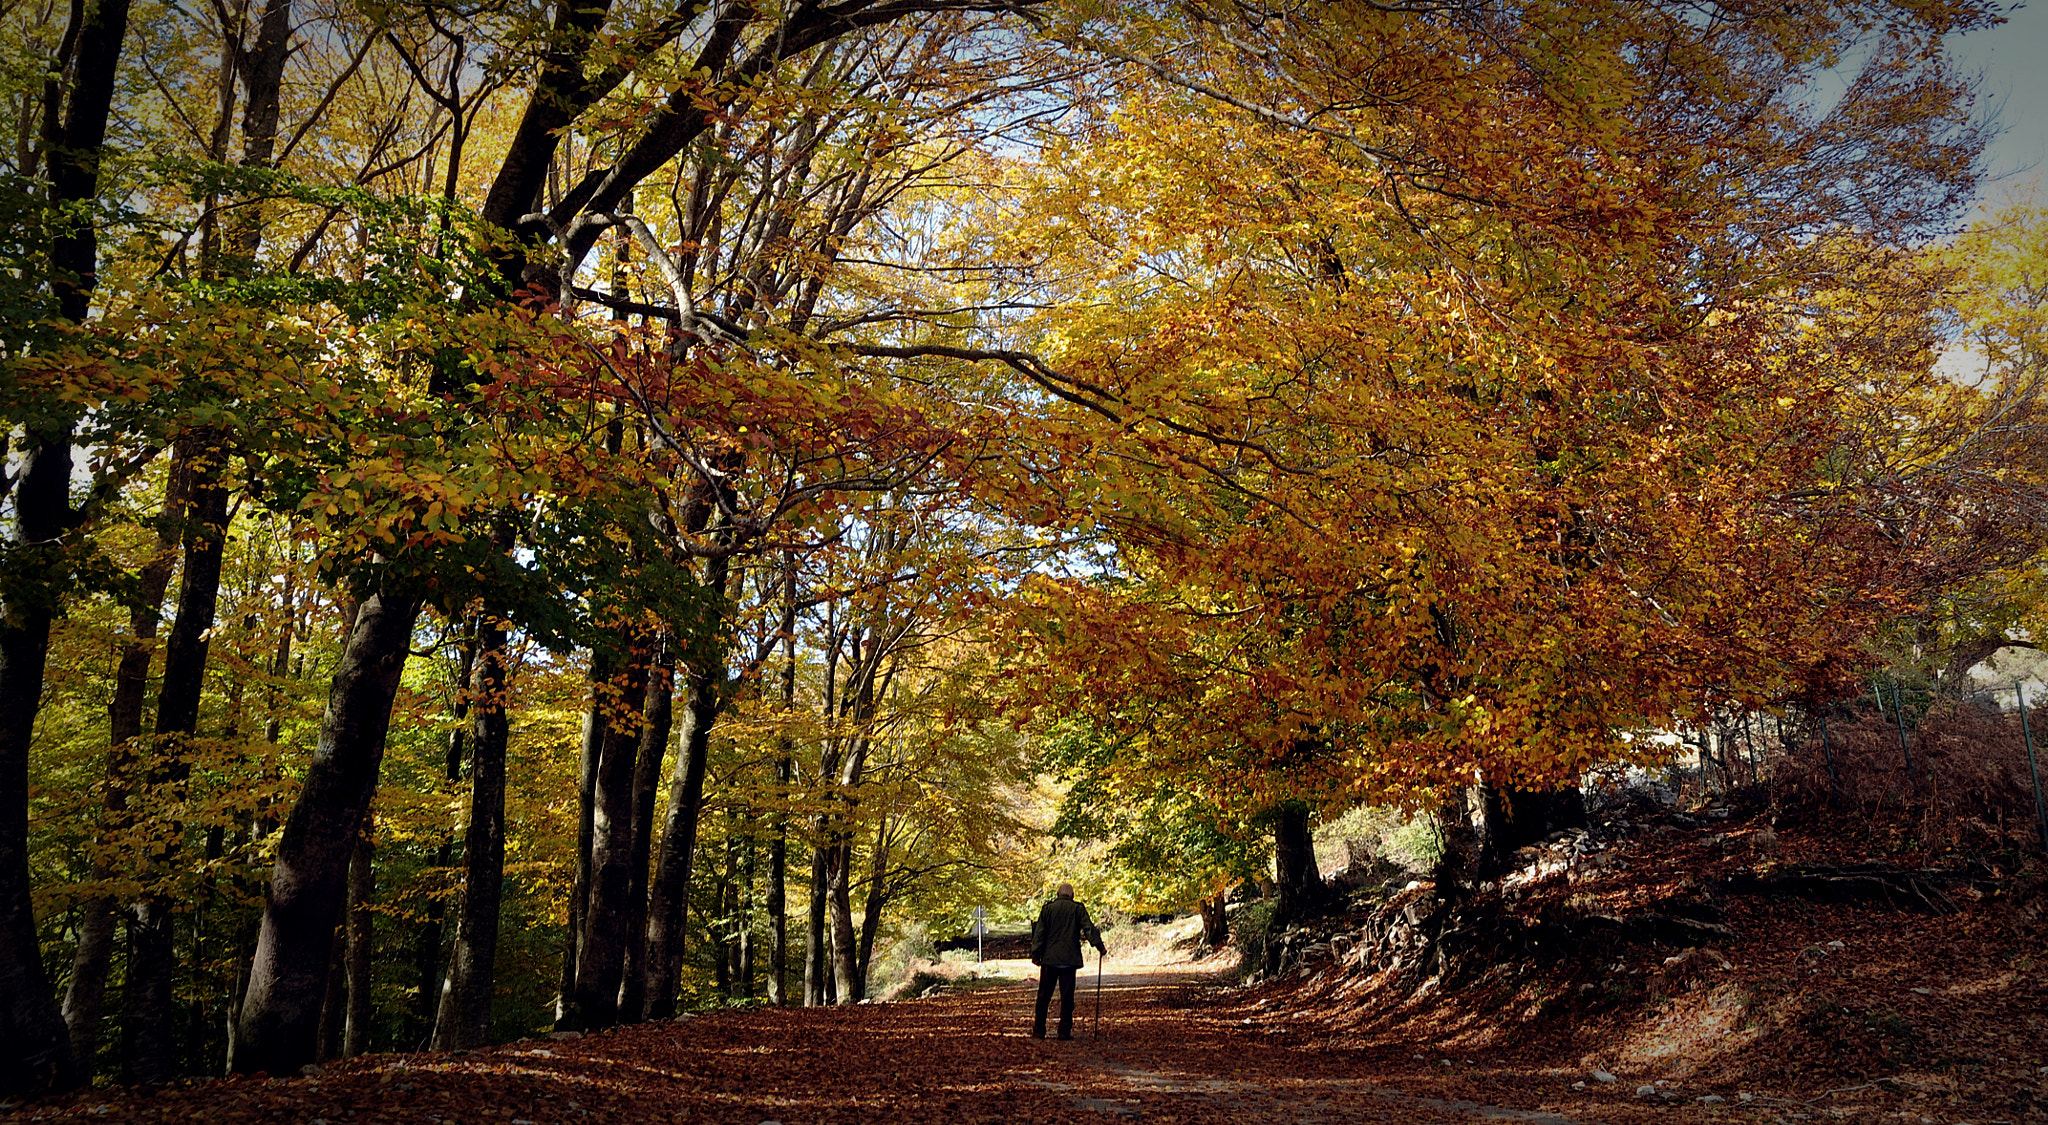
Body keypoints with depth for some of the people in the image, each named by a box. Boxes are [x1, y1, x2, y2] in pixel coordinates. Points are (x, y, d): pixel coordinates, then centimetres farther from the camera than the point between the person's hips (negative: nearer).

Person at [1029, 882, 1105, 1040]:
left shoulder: (1048, 908, 6)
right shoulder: (1078, 909, 3)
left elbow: (1039, 933, 2)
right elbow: (1089, 928, -4)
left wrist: (1035, 954, 2)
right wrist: (1099, 946, -2)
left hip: (1049, 958, 1)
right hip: (1069, 960, -1)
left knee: (1043, 997, 6)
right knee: (1067, 997, 4)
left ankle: (1039, 1031, 5)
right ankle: (1065, 1031, 2)